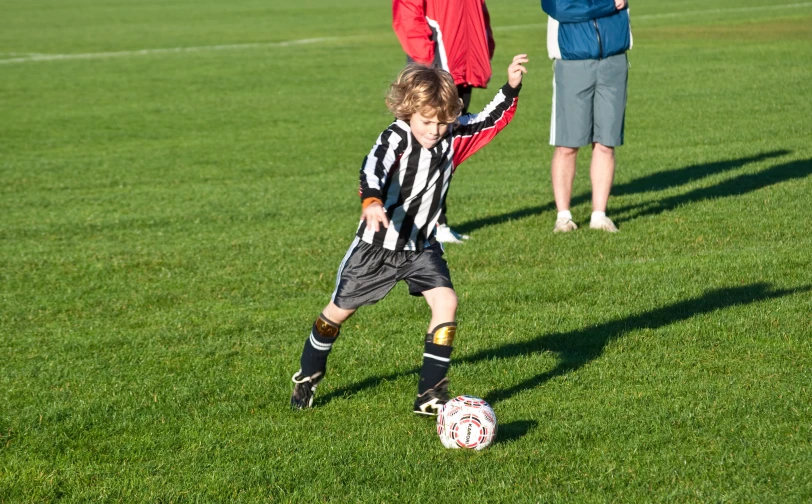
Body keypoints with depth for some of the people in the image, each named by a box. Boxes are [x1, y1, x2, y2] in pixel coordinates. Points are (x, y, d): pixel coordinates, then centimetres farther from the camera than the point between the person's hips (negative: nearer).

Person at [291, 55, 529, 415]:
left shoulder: (452, 138, -8)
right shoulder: (396, 138, -25)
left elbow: (490, 121, 6)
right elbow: (374, 166, -43)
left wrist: (511, 88, -10)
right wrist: (371, 201, -63)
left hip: (422, 247, 4)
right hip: (378, 245, -4)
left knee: (446, 302, -17)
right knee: (340, 310, 11)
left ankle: (431, 393, -9)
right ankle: (308, 374, 38)